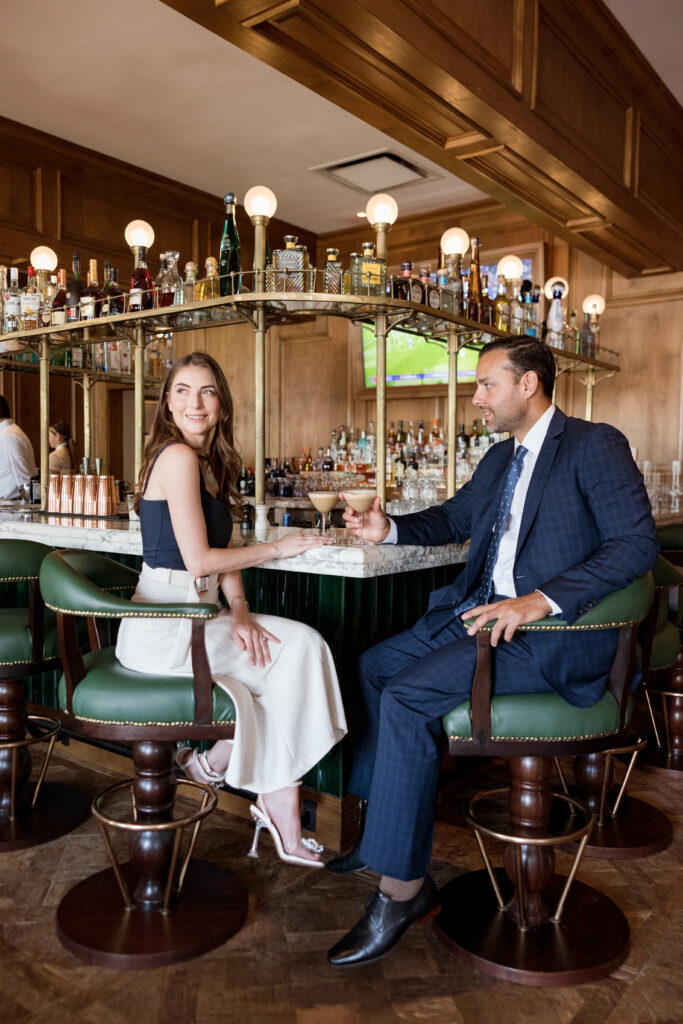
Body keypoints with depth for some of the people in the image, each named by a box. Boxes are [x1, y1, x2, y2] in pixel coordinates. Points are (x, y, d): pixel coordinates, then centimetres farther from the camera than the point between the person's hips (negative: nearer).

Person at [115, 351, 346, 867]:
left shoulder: (212, 460, 13)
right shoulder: (178, 457, -16)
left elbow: (224, 547, 11)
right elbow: (199, 559, -19)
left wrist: (239, 610, -3)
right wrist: (276, 548, -10)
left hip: (195, 617, 8)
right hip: (164, 630, -8)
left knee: (301, 644, -4)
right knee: (300, 649, -6)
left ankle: (279, 805, 2)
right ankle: (210, 765, 13)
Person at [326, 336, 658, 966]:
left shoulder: (596, 446, -9)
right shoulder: (500, 459, 17)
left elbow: (638, 544, -18)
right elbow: (454, 518, 29)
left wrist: (540, 600, -29)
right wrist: (390, 529, 10)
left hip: (557, 633, -9)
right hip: (482, 614, 9)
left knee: (407, 696, -23)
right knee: (374, 665, 9)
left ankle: (403, 886, -10)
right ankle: (380, 824, 21)